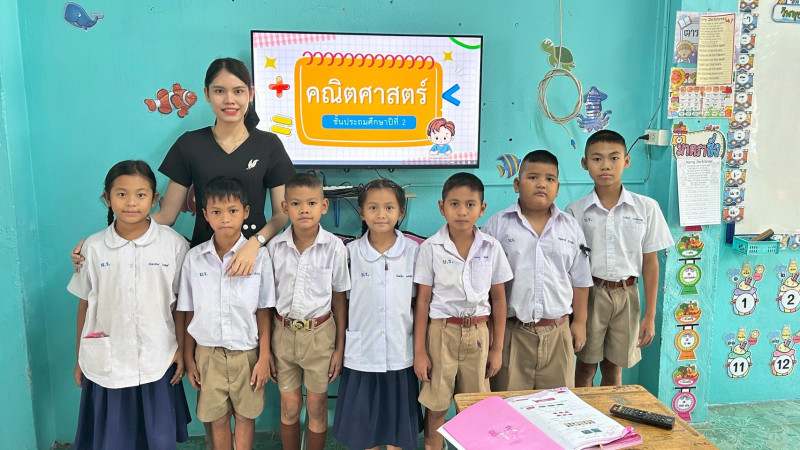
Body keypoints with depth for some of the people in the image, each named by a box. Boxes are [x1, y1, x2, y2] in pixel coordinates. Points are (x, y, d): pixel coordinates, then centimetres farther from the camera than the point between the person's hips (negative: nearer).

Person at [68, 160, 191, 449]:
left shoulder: (174, 244, -7)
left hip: (157, 362, -1)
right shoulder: (93, 247, -3)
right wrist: (79, 359, 9)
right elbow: (85, 305, 5)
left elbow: (180, 303, 1)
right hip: (106, 363, 1)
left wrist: (181, 349, 2)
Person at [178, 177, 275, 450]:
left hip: (247, 352, -1)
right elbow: (189, 312, 3)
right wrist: (188, 357, 5)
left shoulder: (259, 256, -9)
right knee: (217, 419, 14)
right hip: (208, 353, 2)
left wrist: (264, 357, -3)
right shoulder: (194, 258, -3)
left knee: (245, 416, 12)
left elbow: (263, 312, -4)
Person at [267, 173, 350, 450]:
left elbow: (339, 298, -4)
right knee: (289, 408, 14)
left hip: (319, 334, -1)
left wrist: (340, 347, -2)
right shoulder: (275, 246, -6)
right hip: (283, 332, 2)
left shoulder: (334, 247, -11)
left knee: (317, 408, 12)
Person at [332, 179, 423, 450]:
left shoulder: (414, 252, -5)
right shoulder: (350, 252, -5)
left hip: (400, 356, 0)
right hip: (360, 356, 0)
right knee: (362, 428, 13)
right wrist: (339, 348, 4)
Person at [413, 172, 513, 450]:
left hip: (478, 333, 2)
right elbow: (422, 301, -4)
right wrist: (419, 351, -4)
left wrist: (497, 348, 5)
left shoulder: (491, 248, -1)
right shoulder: (431, 248, -6)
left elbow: (499, 299, 5)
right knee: (436, 408, 8)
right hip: (442, 332, -1)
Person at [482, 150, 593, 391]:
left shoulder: (571, 227, 8)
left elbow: (580, 280, 14)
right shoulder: (497, 225, -2)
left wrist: (580, 321, 11)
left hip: (557, 331, 3)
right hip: (510, 331, -2)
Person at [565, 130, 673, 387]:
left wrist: (650, 315, 0)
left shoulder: (646, 208, -3)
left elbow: (650, 262, 0)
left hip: (626, 295, 1)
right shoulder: (575, 211, -5)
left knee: (613, 369, 14)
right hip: (589, 293, -1)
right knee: (585, 367, 11)